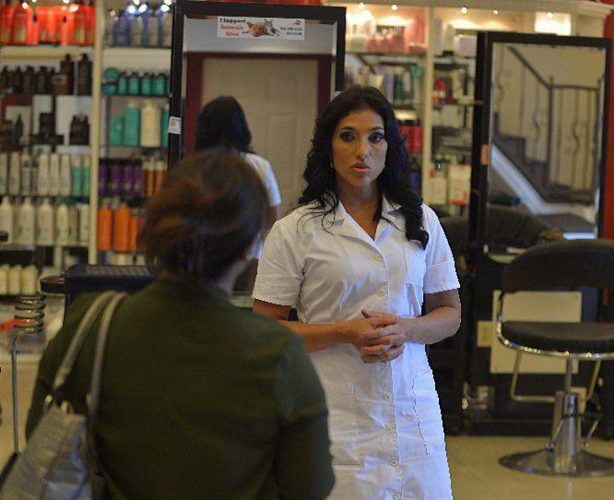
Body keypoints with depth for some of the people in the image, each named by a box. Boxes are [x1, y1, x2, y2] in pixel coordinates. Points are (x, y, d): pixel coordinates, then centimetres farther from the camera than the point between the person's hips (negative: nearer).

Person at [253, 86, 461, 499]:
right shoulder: (295, 232, -1)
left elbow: (450, 313, 13)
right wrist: (346, 332, -15)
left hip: (413, 415, 3)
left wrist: (403, 330, -8)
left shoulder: (421, 221, 10)